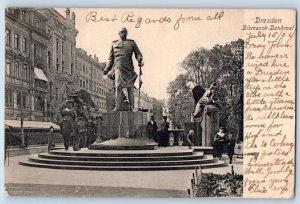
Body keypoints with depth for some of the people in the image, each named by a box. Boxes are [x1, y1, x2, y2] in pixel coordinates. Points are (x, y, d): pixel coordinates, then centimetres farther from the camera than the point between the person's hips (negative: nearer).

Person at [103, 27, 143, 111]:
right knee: (118, 87, -13)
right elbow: (111, 58, 21)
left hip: (129, 69, 0)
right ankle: (118, 107, -14)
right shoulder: (114, 44, 20)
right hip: (118, 67, 0)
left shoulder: (131, 43, 17)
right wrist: (107, 69, 11)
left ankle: (132, 108, 3)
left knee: (130, 88, -2)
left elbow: (138, 53, 12)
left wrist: (139, 60, -11)